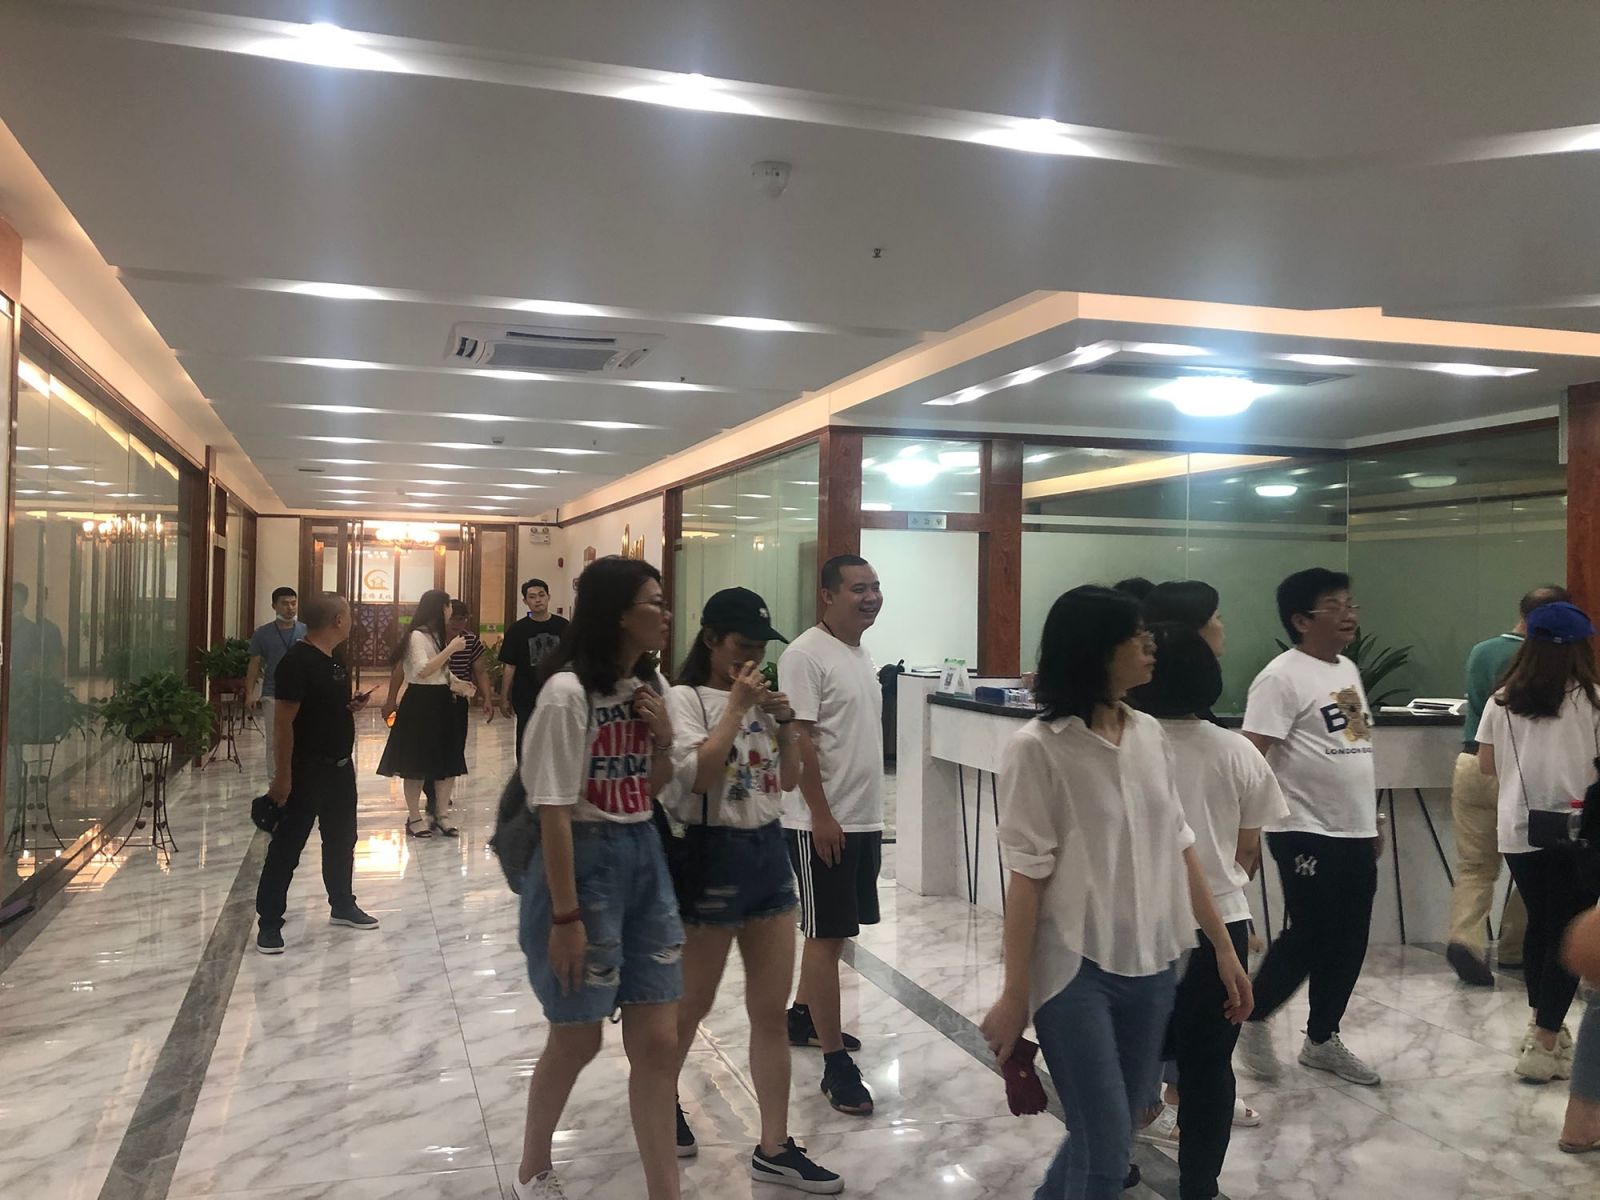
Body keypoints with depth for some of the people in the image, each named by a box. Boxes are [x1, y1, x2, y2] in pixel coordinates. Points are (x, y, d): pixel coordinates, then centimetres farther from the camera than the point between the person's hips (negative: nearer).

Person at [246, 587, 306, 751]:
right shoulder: (262, 633, 4)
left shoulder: (306, 632, 4)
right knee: (273, 742, -2)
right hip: (272, 696, 0)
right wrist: (250, 694, -6)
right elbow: (254, 665, 5)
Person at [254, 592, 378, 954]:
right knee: (287, 846, 0)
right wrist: (281, 776, -21)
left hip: (340, 767, 9)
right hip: (306, 771, -9)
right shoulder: (296, 661, -19)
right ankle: (268, 922, 9)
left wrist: (351, 707, 1)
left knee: (341, 839, 18)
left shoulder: (335, 659, 8)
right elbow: (283, 723, -21)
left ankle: (343, 906, 34)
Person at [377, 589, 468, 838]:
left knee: (447, 760, 6)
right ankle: (414, 818, 8)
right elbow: (424, 670, -22)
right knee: (417, 763, -1)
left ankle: (443, 814, 12)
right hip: (420, 703, -9)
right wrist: (451, 648, -23)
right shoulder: (417, 636, -12)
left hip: (440, 702, 9)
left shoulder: (436, 635, 16)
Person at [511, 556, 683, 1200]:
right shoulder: (569, 692, -18)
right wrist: (566, 915, -17)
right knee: (576, 1040, 11)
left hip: (645, 858, 6)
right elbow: (554, 811, -18)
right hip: (584, 861, -6)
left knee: (658, 1042, 7)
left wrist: (663, 741, -6)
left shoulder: (651, 683, 5)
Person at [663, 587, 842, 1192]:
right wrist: (737, 705, -20)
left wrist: (785, 719, -4)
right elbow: (699, 775, -23)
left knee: (771, 1010, 8)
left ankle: (774, 1148, 18)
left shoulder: (762, 697, 8)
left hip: (769, 850, 6)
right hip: (713, 853, -6)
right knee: (692, 1003, 11)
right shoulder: (686, 698, -10)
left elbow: (789, 780, 10)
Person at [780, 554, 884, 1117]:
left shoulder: (861, 654, 13)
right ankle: (835, 1063, 2)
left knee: (836, 930, 18)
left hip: (864, 819, 9)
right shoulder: (806, 655, -15)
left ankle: (803, 1017, 35)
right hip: (823, 822, -9)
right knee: (826, 936, -3)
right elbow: (800, 740, -19)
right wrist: (821, 816, -21)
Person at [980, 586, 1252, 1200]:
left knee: (1109, 1132, 16)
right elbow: (1026, 875, -13)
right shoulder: (1036, 748, -13)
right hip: (1076, 968, -6)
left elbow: (1178, 847, 10)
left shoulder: (1149, 734, 5)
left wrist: (1224, 948, 12)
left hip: (1150, 964, 6)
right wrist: (1015, 993, -10)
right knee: (1107, 1147, -3)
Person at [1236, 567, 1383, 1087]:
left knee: (1348, 942, 12)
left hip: (1355, 832, 8)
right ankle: (1254, 1019, 18)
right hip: (1307, 833, -8)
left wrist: (1373, 820, 20)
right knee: (1308, 938, -3)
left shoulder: (1349, 671, 13)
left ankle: (1322, 1040, 26)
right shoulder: (1282, 677, -14)